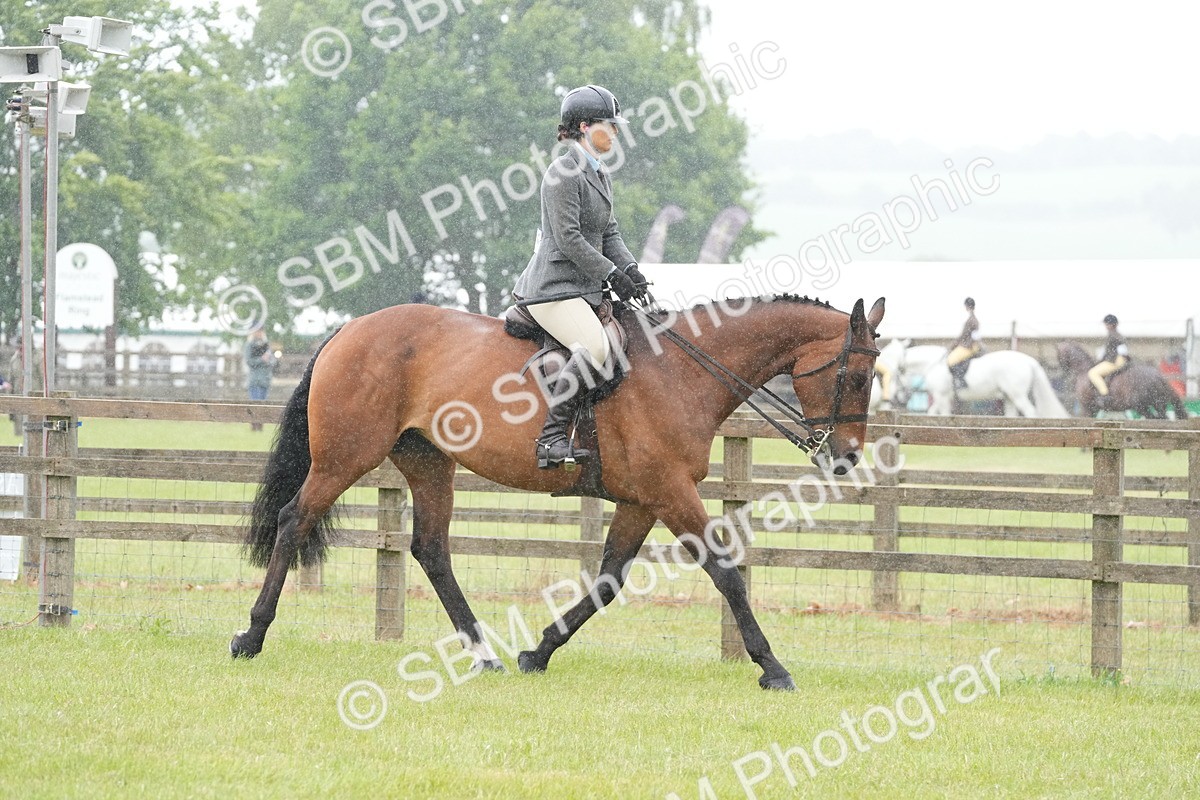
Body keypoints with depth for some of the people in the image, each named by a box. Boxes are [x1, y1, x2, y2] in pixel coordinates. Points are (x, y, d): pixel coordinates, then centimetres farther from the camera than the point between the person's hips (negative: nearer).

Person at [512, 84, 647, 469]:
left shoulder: (600, 176, 18)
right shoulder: (563, 172, -12)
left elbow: (609, 232, 17)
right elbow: (569, 238, -18)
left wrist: (630, 268, -1)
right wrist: (611, 273, -17)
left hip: (585, 289, 10)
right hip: (555, 286, -10)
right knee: (593, 348, -29)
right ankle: (552, 438, -28)